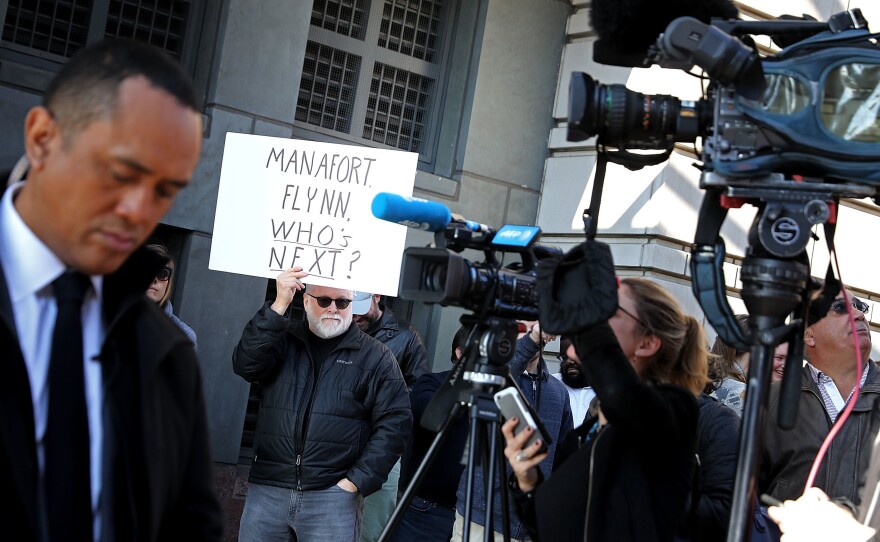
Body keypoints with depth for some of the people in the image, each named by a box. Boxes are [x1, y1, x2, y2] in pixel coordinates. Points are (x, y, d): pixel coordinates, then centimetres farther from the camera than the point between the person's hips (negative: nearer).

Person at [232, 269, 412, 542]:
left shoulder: (376, 357, 3)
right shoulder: (282, 340, 11)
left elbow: (394, 422, -1)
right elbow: (246, 365, -8)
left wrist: (356, 481, -8)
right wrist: (279, 305, -15)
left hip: (333, 494, -2)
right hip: (266, 489, 2)